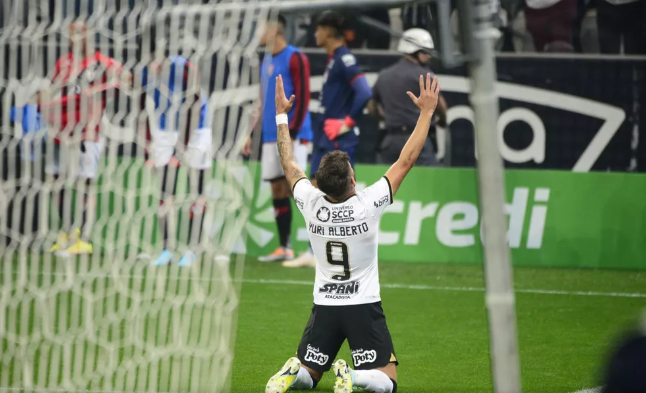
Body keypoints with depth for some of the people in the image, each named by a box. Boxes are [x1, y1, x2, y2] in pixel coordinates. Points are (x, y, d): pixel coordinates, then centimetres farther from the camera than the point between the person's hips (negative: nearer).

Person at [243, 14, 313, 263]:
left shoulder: (295, 58, -8)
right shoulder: (266, 62, 17)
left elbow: (302, 100, -13)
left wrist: (290, 135, -18)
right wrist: (251, 134, 17)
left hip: (292, 136, -8)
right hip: (270, 137, 8)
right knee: (277, 191, 6)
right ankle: (284, 248, 9)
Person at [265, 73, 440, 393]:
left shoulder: (311, 204, -10)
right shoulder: (367, 205, -18)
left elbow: (289, 165, 8)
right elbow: (406, 161, -13)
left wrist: (281, 115, 17)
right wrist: (427, 112, -7)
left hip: (324, 306, 3)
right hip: (364, 306, -3)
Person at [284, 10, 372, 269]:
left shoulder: (344, 59, -15)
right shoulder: (332, 59, 15)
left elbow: (364, 93, -26)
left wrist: (348, 123, -19)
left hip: (338, 141, -10)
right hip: (324, 140, 10)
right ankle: (313, 253, 16)